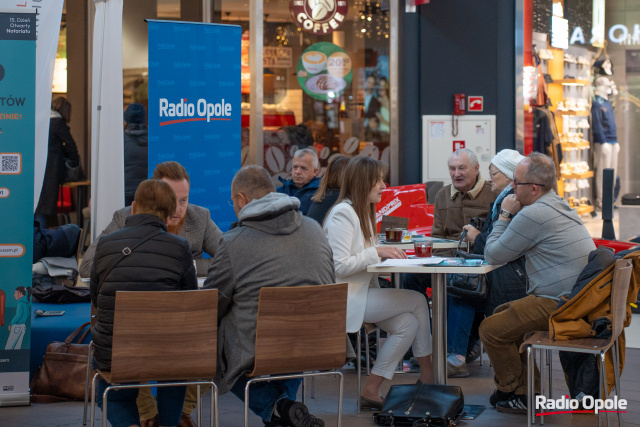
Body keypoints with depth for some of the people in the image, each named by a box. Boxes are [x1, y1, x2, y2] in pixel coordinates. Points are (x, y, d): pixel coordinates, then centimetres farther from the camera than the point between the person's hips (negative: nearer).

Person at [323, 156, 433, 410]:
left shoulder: (364, 212, 17)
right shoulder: (342, 214, -15)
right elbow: (339, 267, -22)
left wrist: (387, 252, 5)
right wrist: (377, 252, -18)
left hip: (362, 292, 10)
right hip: (343, 300, -10)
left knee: (407, 323, -10)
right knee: (417, 301, -11)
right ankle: (427, 374, 0)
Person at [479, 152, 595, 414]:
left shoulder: (533, 214, -17)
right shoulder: (558, 205, 16)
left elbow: (493, 256, -8)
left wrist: (505, 215, 0)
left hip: (558, 304, -11)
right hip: (577, 297, 11)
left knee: (491, 329, -6)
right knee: (503, 313, 23)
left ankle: (516, 393, 11)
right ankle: (529, 386, 25)